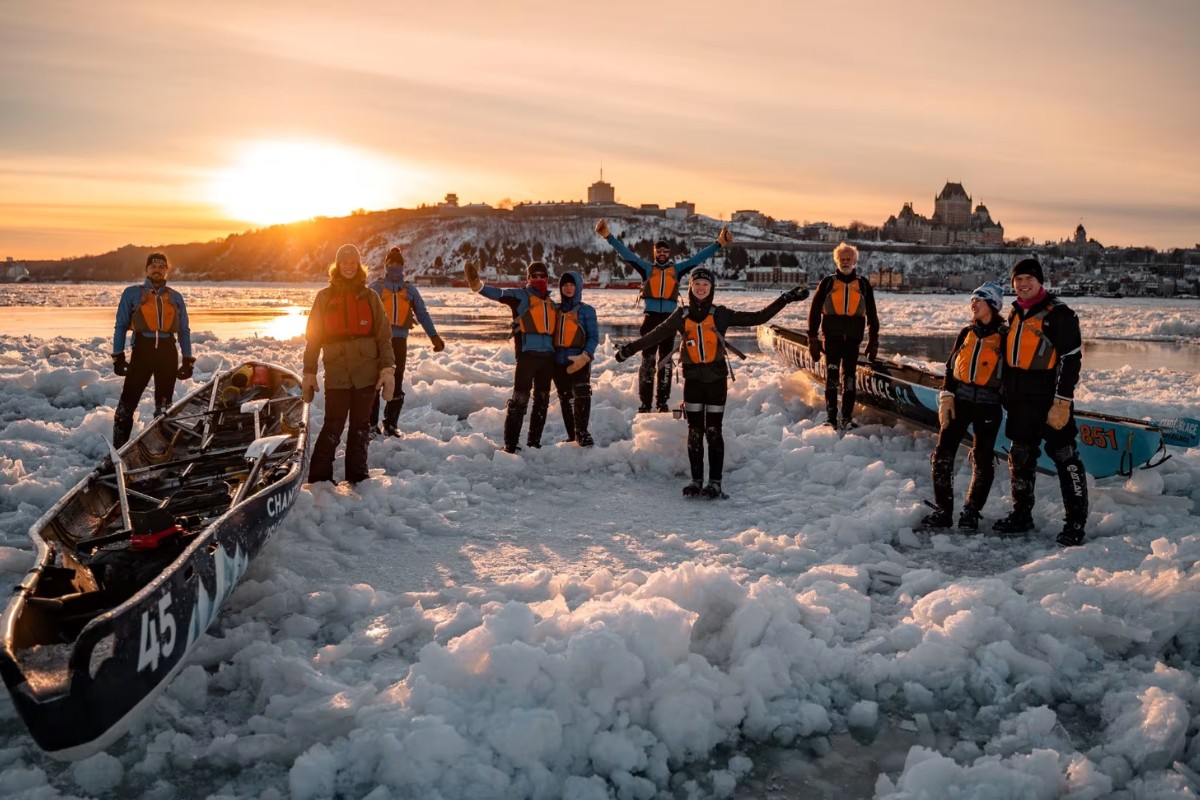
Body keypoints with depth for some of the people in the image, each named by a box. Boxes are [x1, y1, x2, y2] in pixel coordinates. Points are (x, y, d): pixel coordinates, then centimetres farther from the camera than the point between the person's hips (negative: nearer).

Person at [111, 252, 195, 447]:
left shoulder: (176, 297, 13)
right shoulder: (132, 293, 6)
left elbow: (184, 331, 14)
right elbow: (121, 326, 4)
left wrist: (188, 360, 7)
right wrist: (118, 356, -4)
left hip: (168, 352, 2)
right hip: (142, 350, -2)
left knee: (164, 406, 9)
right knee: (128, 402, -7)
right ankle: (118, 449, -4)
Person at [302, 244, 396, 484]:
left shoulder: (370, 297, 7)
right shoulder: (325, 297, 6)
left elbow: (384, 335, 5)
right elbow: (313, 337, 7)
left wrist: (388, 368, -5)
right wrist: (309, 372, 3)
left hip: (366, 371, 1)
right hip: (336, 372, -1)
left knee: (361, 425, 8)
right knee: (333, 426, -5)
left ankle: (357, 476, 18)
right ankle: (319, 478, 4)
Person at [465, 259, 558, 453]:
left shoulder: (551, 303, 18)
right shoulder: (521, 296, -1)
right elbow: (498, 294, -17)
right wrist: (477, 284, -34)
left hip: (547, 357, 6)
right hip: (527, 355, -6)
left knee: (542, 401, 11)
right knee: (519, 400, -8)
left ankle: (534, 442, 21)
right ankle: (510, 445, -4)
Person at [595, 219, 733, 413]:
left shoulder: (677, 269, 11)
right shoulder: (647, 268, 10)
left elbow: (698, 258, 9)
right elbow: (626, 254, 4)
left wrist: (719, 243, 3)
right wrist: (608, 236, -4)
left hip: (669, 319, 1)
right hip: (650, 318, -1)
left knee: (665, 361, 4)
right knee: (648, 361, -2)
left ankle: (663, 402, 8)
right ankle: (645, 403, -1)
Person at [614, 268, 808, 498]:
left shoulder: (721, 314, 0)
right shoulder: (681, 315, 4)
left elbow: (758, 317, 0)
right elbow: (656, 335, 8)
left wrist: (784, 299, -3)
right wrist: (630, 348, 7)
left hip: (717, 377, -1)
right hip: (693, 378, 2)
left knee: (713, 431, 0)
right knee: (694, 431, 5)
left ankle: (715, 482, 5)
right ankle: (696, 480, 12)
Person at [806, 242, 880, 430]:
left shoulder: (863, 284, 9)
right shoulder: (827, 282, 4)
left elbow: (872, 315, 13)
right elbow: (814, 311, 4)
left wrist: (873, 341, 9)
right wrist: (813, 339, -1)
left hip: (853, 339, 1)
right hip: (832, 337, -1)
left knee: (849, 378, 4)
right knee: (832, 377, -2)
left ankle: (847, 418, 8)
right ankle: (831, 417, 3)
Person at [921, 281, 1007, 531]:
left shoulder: (1005, 336, -2)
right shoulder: (967, 333, 12)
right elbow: (951, 366, 11)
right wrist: (946, 397, 1)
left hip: (988, 404, -4)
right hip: (959, 400, 4)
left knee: (982, 461, 3)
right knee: (943, 454, -2)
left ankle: (971, 512, 17)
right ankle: (943, 510, 7)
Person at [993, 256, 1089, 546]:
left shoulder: (1058, 313, -9)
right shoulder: (1015, 314, 14)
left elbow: (1071, 359, -14)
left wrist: (1062, 403, -19)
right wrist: (1007, 396, 19)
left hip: (1050, 401, -8)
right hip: (1020, 401, 8)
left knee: (1064, 457, -3)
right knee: (1020, 457, 14)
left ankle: (1076, 522, 4)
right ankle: (1021, 515, 26)